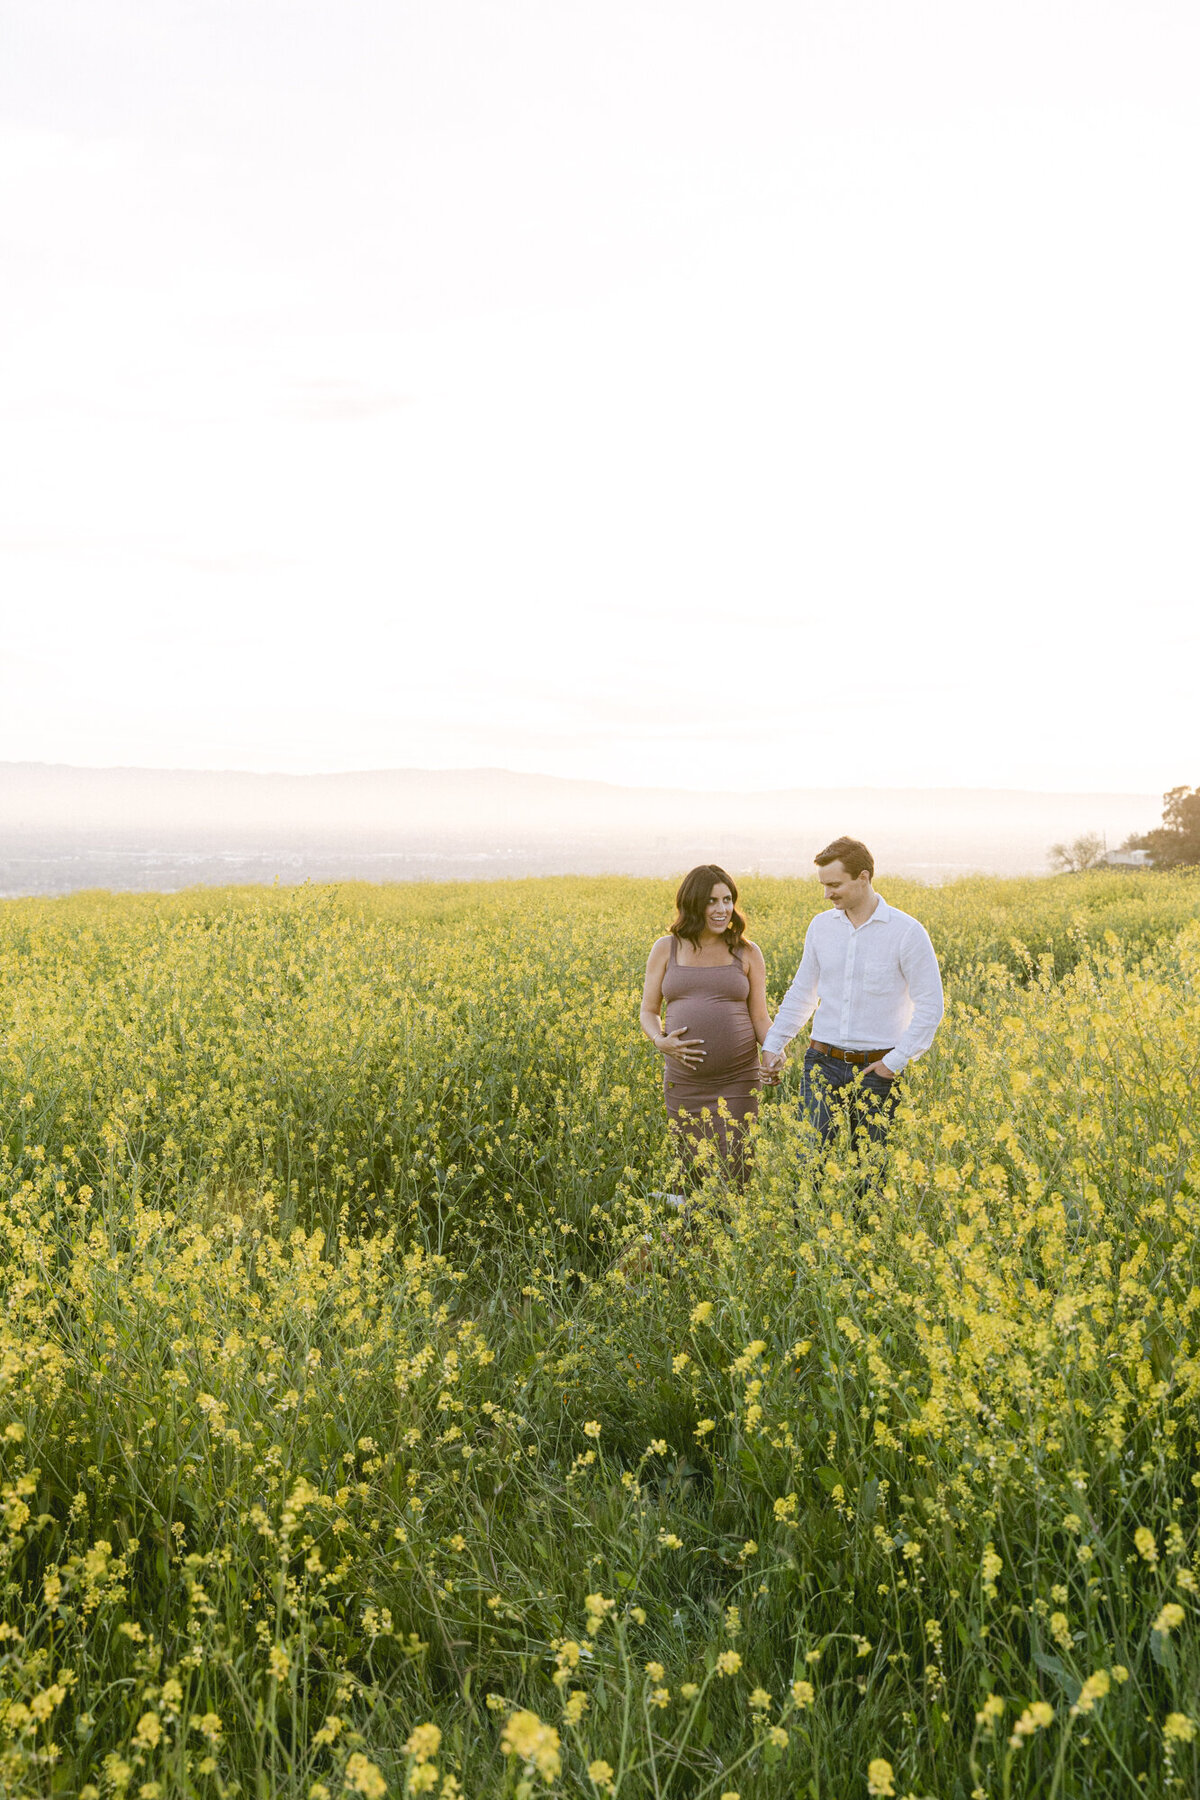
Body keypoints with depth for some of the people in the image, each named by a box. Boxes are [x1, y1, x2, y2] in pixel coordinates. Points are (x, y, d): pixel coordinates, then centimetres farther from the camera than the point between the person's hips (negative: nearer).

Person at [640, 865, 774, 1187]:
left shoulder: (747, 953, 4)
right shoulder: (666, 949, 5)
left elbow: (760, 1018, 6)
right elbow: (648, 1011, 9)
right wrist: (659, 1040, -12)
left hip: (737, 1081, -1)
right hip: (684, 1082, 1)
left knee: (731, 1176, -5)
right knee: (694, 1173, 3)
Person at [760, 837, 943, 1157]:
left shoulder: (907, 932, -8)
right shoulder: (821, 926, 6)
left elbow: (931, 1006, -6)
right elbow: (802, 992, 16)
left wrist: (897, 1060, -11)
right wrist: (773, 1043, 6)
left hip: (877, 1070, -3)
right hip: (824, 1065, 3)